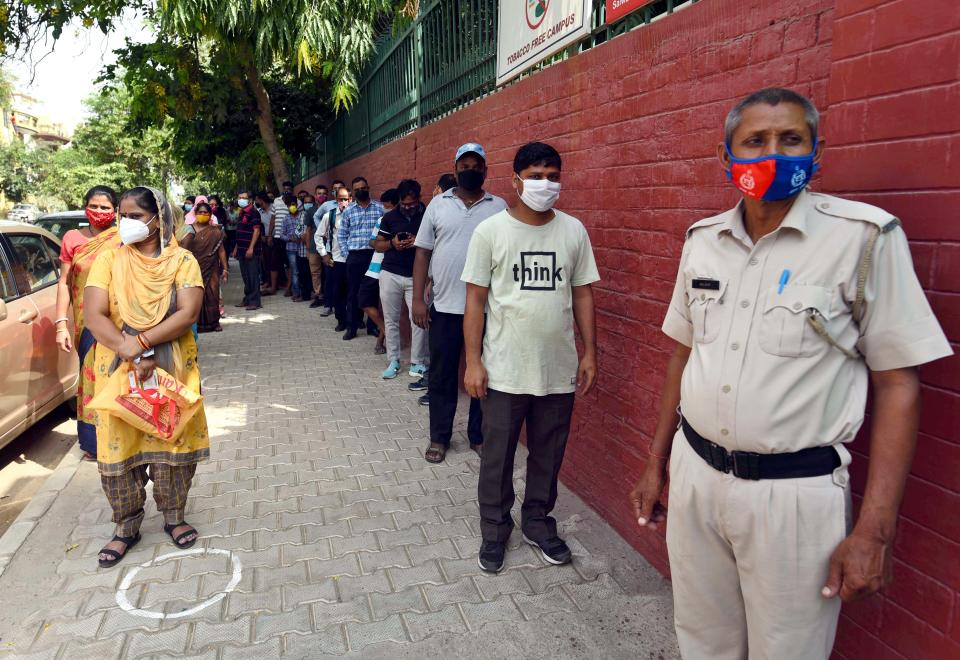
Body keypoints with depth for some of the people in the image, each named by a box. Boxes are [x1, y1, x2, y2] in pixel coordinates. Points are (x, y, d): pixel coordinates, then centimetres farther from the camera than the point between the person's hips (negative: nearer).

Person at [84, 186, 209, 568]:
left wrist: (141, 341, -22)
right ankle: (127, 527, 24)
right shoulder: (109, 259, 0)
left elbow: (188, 312, -14)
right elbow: (94, 316, -9)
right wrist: (132, 356, -19)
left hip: (172, 368, -1)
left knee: (172, 443, 8)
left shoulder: (181, 260, -2)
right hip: (119, 370, 1)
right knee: (119, 448, 6)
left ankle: (173, 517, 27)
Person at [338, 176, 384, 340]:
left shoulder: (380, 208, 3)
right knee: (353, 292, 4)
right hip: (354, 256, 2)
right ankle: (352, 327, 12)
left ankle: (373, 325, 16)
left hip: (374, 254, -1)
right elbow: (341, 234, 12)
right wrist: (346, 253, 3)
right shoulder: (348, 211, 9)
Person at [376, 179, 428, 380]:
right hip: (390, 274, 2)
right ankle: (393, 361, 17)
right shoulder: (390, 217, 6)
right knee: (391, 320, 6)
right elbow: (378, 245, 10)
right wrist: (392, 243, -10)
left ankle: (418, 362, 6)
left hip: (416, 276, -2)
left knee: (418, 320, -7)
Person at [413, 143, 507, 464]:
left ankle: (479, 436, 26)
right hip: (445, 306, 0)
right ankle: (439, 437, 24)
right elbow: (422, 252, 4)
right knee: (441, 375, 8)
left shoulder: (499, 206, 4)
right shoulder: (438, 204, 5)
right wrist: (418, 299, -2)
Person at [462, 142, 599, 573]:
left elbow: (582, 294, 9)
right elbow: (475, 299, -4)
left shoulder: (573, 231, 4)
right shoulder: (491, 231, -4)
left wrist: (589, 352, 5)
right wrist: (473, 362, -8)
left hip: (559, 370, 3)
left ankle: (538, 522, 37)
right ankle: (494, 530, 31)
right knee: (497, 457, 11)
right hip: (504, 371, -2)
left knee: (548, 456, 15)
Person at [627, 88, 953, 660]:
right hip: (694, 476, 5)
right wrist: (657, 464, 13)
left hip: (794, 492, -4)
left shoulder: (865, 236, -10)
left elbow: (898, 383, -9)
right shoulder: (703, 239, 4)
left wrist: (875, 530, -11)